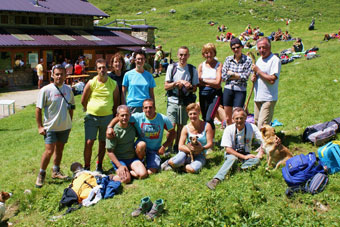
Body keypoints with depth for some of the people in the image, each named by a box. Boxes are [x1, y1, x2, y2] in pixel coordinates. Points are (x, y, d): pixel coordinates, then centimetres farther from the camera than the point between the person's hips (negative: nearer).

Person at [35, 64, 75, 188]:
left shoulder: (68, 89, 4)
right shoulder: (46, 90, -10)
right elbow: (38, 109, -7)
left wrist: (69, 122, 14)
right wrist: (40, 126, -9)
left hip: (65, 126, 5)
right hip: (50, 127, -4)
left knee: (59, 150, 15)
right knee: (49, 151, -9)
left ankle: (56, 171, 32)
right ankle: (41, 174, 10)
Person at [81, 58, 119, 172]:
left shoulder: (113, 84, -1)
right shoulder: (91, 83, -5)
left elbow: (116, 101, 10)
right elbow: (83, 101, 5)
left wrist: (111, 113, 9)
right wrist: (90, 111, 11)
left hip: (107, 117, 1)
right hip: (91, 117, -1)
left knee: (103, 143, 10)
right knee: (89, 142, -6)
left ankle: (99, 166, 24)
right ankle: (86, 167, 6)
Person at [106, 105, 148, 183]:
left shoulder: (132, 126, 2)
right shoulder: (114, 131, -13)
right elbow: (109, 151, -12)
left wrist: (142, 143, 3)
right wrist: (120, 166, -19)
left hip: (132, 157, 5)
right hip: (119, 159, -4)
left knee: (143, 174, -20)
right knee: (126, 179, -26)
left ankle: (129, 171, 4)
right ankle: (111, 178, 2)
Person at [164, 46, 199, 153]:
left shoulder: (192, 69, 4)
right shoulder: (171, 67, 3)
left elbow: (195, 88, 8)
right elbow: (166, 86, 1)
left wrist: (190, 87, -14)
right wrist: (177, 83, -14)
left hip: (186, 102, 1)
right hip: (172, 101, -1)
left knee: (181, 126, 7)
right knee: (171, 126, -9)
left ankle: (177, 147, 23)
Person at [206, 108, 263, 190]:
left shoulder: (252, 127, -11)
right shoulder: (229, 129, -16)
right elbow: (228, 149, -18)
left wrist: (260, 154, -23)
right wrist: (244, 157, -25)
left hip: (246, 154, 3)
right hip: (232, 153, -2)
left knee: (256, 160, -29)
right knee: (232, 158, -38)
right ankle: (216, 179, -51)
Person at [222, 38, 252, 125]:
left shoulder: (247, 60, -3)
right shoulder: (228, 59, 5)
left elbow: (246, 76, -10)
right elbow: (224, 76, -2)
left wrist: (232, 74, -6)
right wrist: (238, 76, -7)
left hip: (240, 90, -3)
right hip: (228, 89, 3)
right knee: (228, 118, 9)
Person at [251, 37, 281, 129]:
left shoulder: (275, 60, -12)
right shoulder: (259, 60, 15)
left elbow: (272, 80, -22)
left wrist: (258, 71, -15)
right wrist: (253, 77, 2)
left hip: (268, 99, -8)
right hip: (257, 97, 8)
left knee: (262, 126, -14)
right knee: (256, 123, 13)